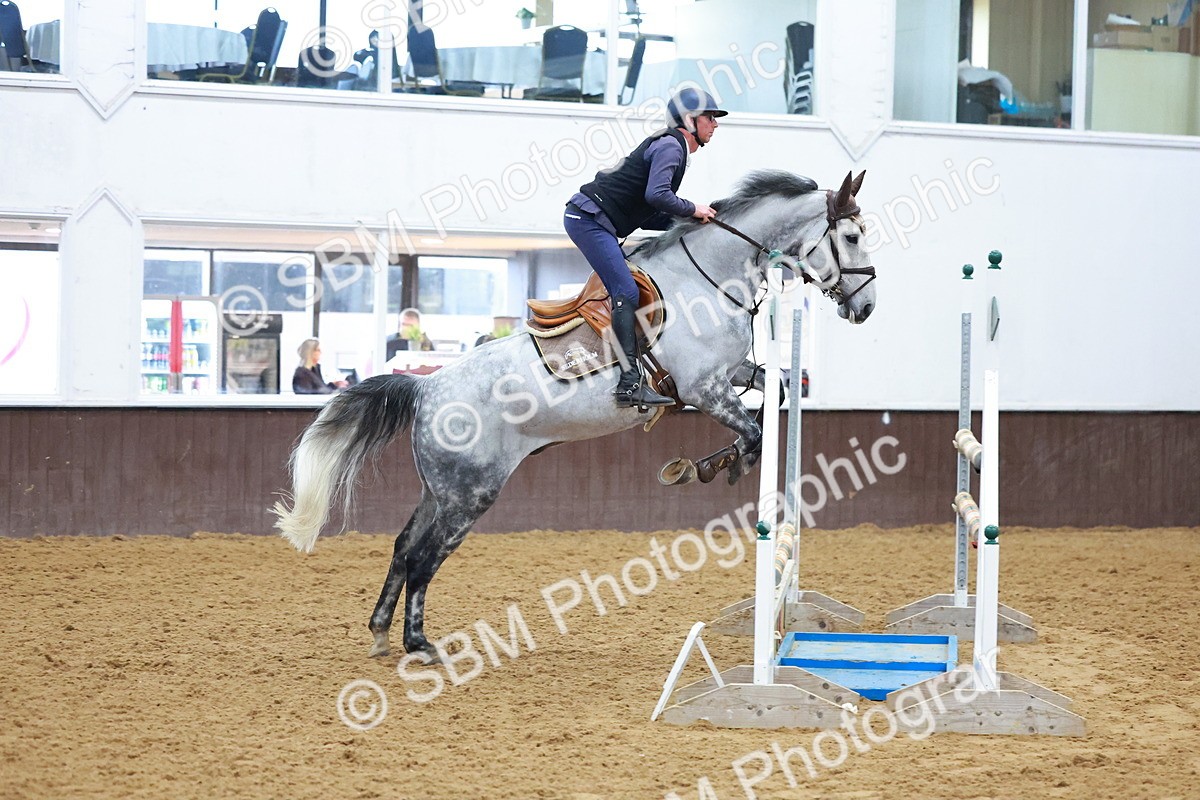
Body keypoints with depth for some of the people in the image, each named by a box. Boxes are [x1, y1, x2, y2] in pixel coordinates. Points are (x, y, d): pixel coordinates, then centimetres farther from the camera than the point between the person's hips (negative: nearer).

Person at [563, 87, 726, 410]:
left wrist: (686, 219, 7)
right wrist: (692, 209, -12)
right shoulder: (670, 146, -10)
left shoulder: (672, 147, 21)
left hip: (594, 221, 11)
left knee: (622, 292, 12)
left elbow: (646, 217, 19)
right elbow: (656, 195, -28)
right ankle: (631, 383, -27)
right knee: (626, 292, -19)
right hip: (588, 218, -11)